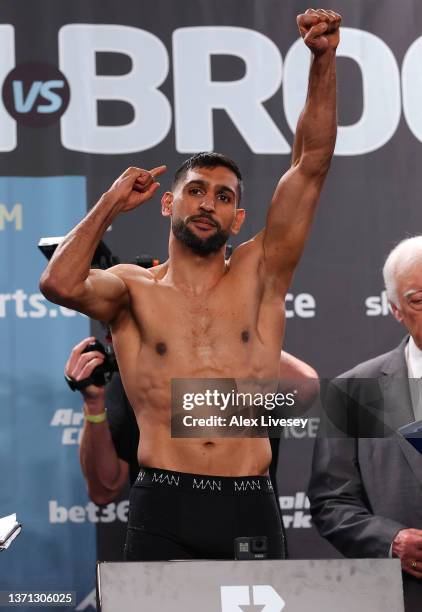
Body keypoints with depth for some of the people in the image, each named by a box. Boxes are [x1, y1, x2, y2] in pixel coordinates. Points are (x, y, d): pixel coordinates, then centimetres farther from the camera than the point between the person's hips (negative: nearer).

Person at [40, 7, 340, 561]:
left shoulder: (258, 274, 13)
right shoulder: (134, 288, 10)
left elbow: (312, 163, 6)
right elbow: (59, 284, -13)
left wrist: (323, 60, -2)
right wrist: (111, 204, 0)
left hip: (251, 510, 1)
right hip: (164, 511, -1)